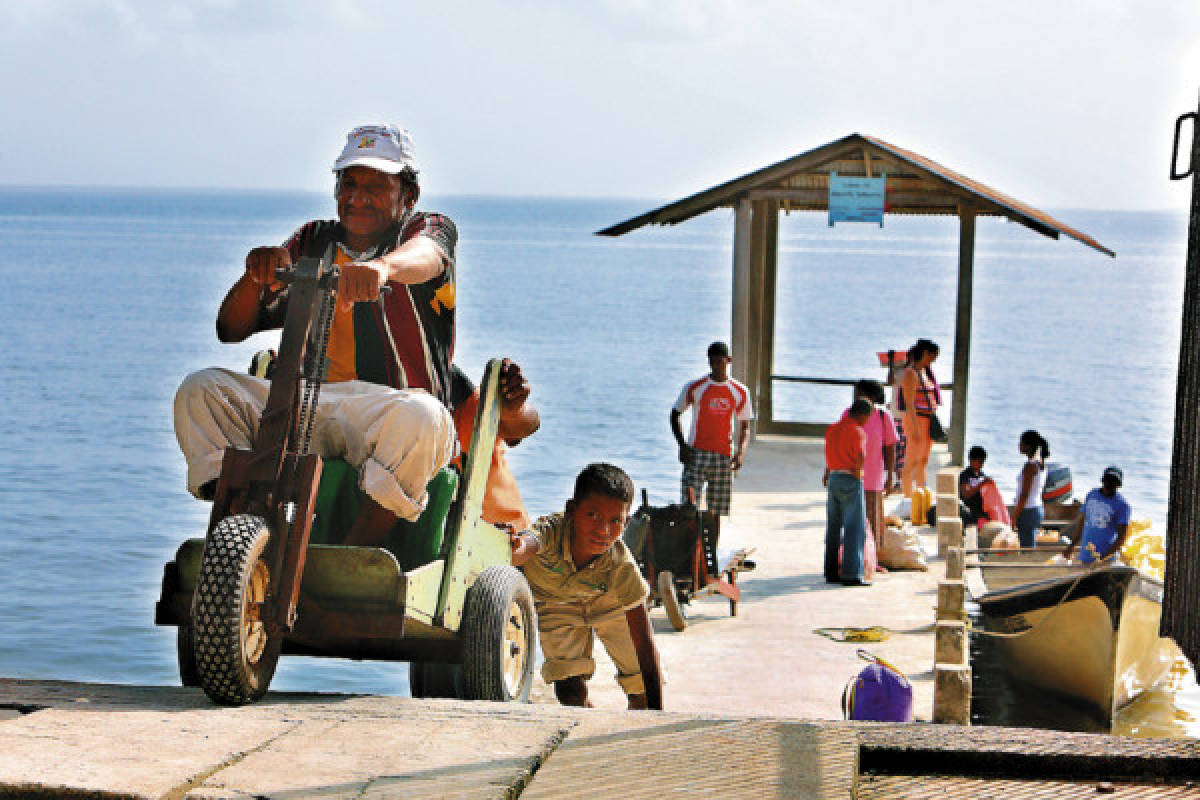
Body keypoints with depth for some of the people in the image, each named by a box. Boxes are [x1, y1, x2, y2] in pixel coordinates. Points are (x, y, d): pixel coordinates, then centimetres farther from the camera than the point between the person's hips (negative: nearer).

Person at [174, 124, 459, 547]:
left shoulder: (429, 228, 10)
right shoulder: (312, 241, 21)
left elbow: (426, 256, -20)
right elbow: (231, 330, 14)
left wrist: (382, 266, -46)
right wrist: (255, 274, -10)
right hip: (303, 408, 4)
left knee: (422, 418, -39)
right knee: (201, 389, -15)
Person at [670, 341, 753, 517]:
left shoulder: (740, 392, 6)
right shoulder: (695, 388, 1)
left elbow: (744, 426, 12)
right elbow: (675, 415, 9)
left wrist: (741, 451, -6)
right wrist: (682, 445, -4)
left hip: (725, 456, 2)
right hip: (696, 454, -2)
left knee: (720, 512, 4)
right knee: (688, 508, -15)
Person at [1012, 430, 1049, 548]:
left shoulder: (1030, 465, -17)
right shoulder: (1041, 464, 11)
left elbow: (1024, 494, -19)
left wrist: (1014, 517, -16)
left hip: (1028, 511, -9)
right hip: (1038, 508, 9)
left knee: (1027, 550, -5)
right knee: (1031, 548, 14)